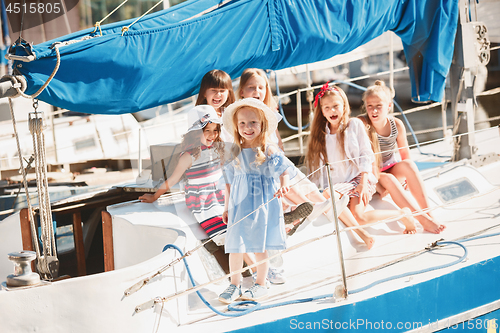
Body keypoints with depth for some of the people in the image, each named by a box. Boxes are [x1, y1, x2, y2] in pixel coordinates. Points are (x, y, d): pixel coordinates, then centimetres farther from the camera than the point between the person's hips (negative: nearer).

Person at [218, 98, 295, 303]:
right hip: (239, 206, 2)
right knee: (235, 246, 2)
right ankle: (234, 285, 15)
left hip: (262, 205, -2)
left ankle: (260, 285, 18)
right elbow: (229, 182, 10)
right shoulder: (234, 153, 5)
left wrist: (283, 186, -26)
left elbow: (284, 170, -5)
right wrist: (227, 207, 11)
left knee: (260, 246, 4)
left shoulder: (270, 151, -4)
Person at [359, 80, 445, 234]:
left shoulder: (397, 125, -6)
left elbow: (406, 156, 3)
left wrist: (409, 178, -11)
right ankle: (423, 220, -35)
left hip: (391, 169, 4)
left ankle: (428, 213, -30)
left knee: (408, 165, -26)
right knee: (388, 179, -33)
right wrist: (377, 185, -28)